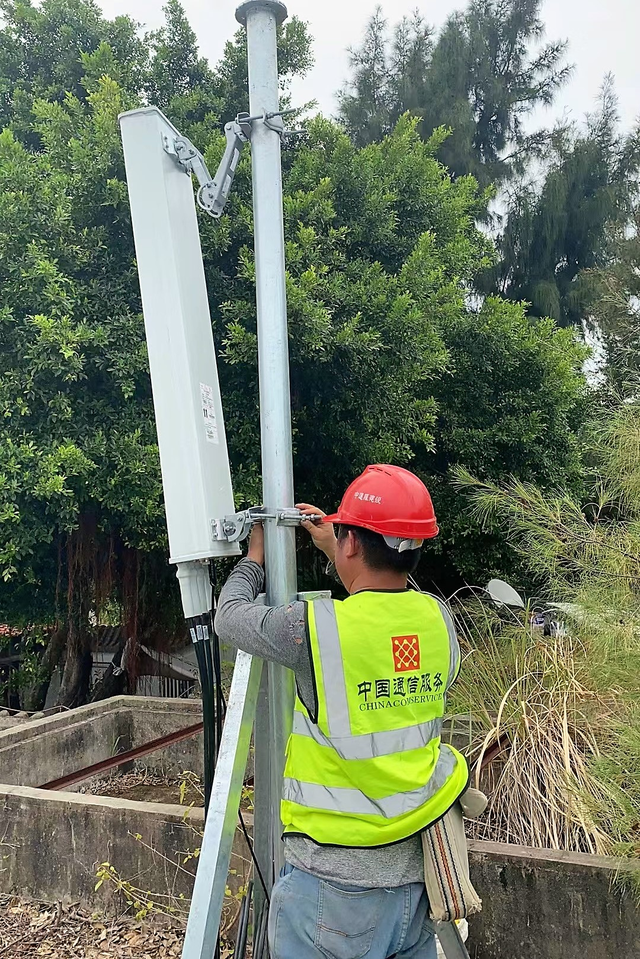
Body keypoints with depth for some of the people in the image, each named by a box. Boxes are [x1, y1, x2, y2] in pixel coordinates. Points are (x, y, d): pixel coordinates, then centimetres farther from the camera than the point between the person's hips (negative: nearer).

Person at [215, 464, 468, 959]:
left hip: (335, 886, -5)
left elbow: (230, 615, -3)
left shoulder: (315, 626, -22)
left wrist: (255, 556, 15)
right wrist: (335, 551, 22)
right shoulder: (439, 618, -7)